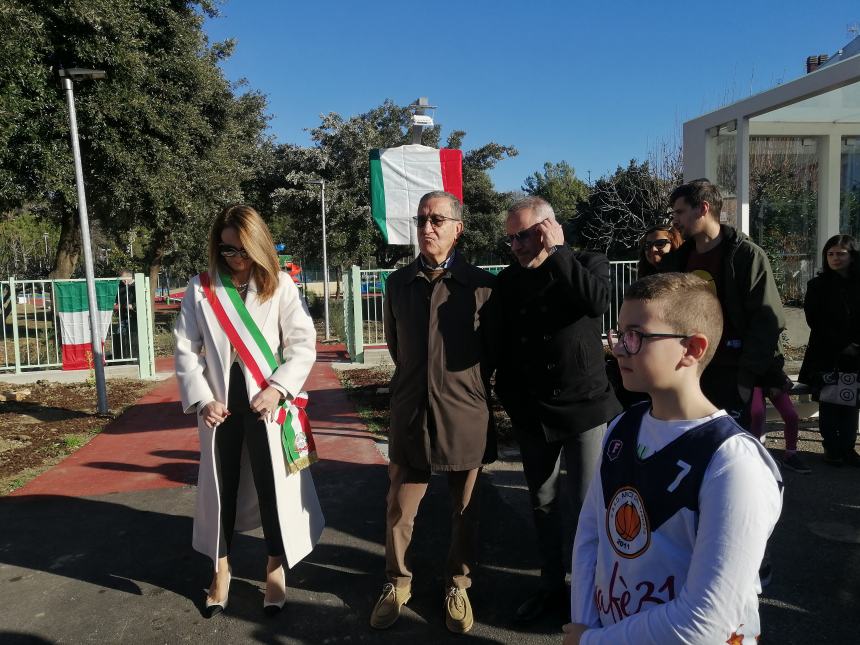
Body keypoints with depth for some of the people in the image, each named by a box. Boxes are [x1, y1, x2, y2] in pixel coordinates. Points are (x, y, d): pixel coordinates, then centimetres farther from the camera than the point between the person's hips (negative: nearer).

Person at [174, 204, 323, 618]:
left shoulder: (279, 285, -1)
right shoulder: (200, 288, 3)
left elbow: (304, 343, -5)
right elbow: (185, 348, 1)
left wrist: (277, 388, -16)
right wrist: (201, 399, -9)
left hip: (266, 401, -1)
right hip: (220, 403, 2)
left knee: (274, 483, 6)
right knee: (220, 485, 13)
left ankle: (275, 567, 27)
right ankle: (221, 569, 33)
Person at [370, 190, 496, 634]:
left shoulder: (481, 284, -7)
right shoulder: (398, 282, 3)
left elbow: (494, 351, 3)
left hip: (465, 417, -2)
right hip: (410, 413, 2)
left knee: (465, 510, 14)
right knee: (398, 509, 11)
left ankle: (457, 585, 35)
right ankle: (397, 583, 34)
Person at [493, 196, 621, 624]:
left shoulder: (588, 264, -4)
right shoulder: (507, 281, 4)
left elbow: (597, 303, -27)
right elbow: (501, 344, 10)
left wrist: (556, 252, -23)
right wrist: (508, 398, 8)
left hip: (585, 407, -3)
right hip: (531, 413, 4)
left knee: (585, 506, -1)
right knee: (542, 502, 15)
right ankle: (551, 586, 32)